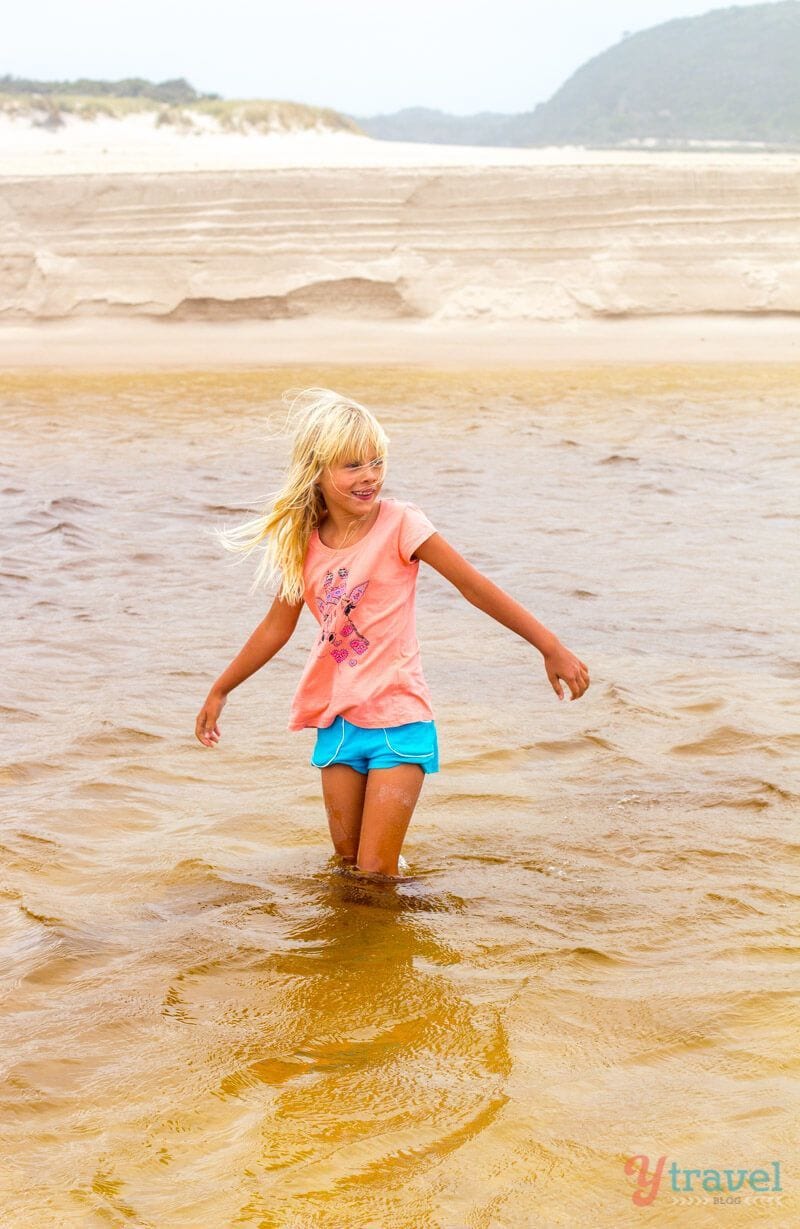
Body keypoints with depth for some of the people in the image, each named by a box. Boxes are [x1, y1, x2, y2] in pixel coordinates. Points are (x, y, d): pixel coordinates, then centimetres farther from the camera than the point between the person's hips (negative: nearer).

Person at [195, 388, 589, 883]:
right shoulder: (304, 542, 2)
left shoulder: (399, 524, -11)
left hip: (398, 720, -5)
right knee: (348, 866, 11)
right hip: (337, 721, 5)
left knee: (375, 874, -8)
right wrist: (219, 691, 22)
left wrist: (551, 647, -11)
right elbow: (278, 626, 15)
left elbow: (476, 587, -10)